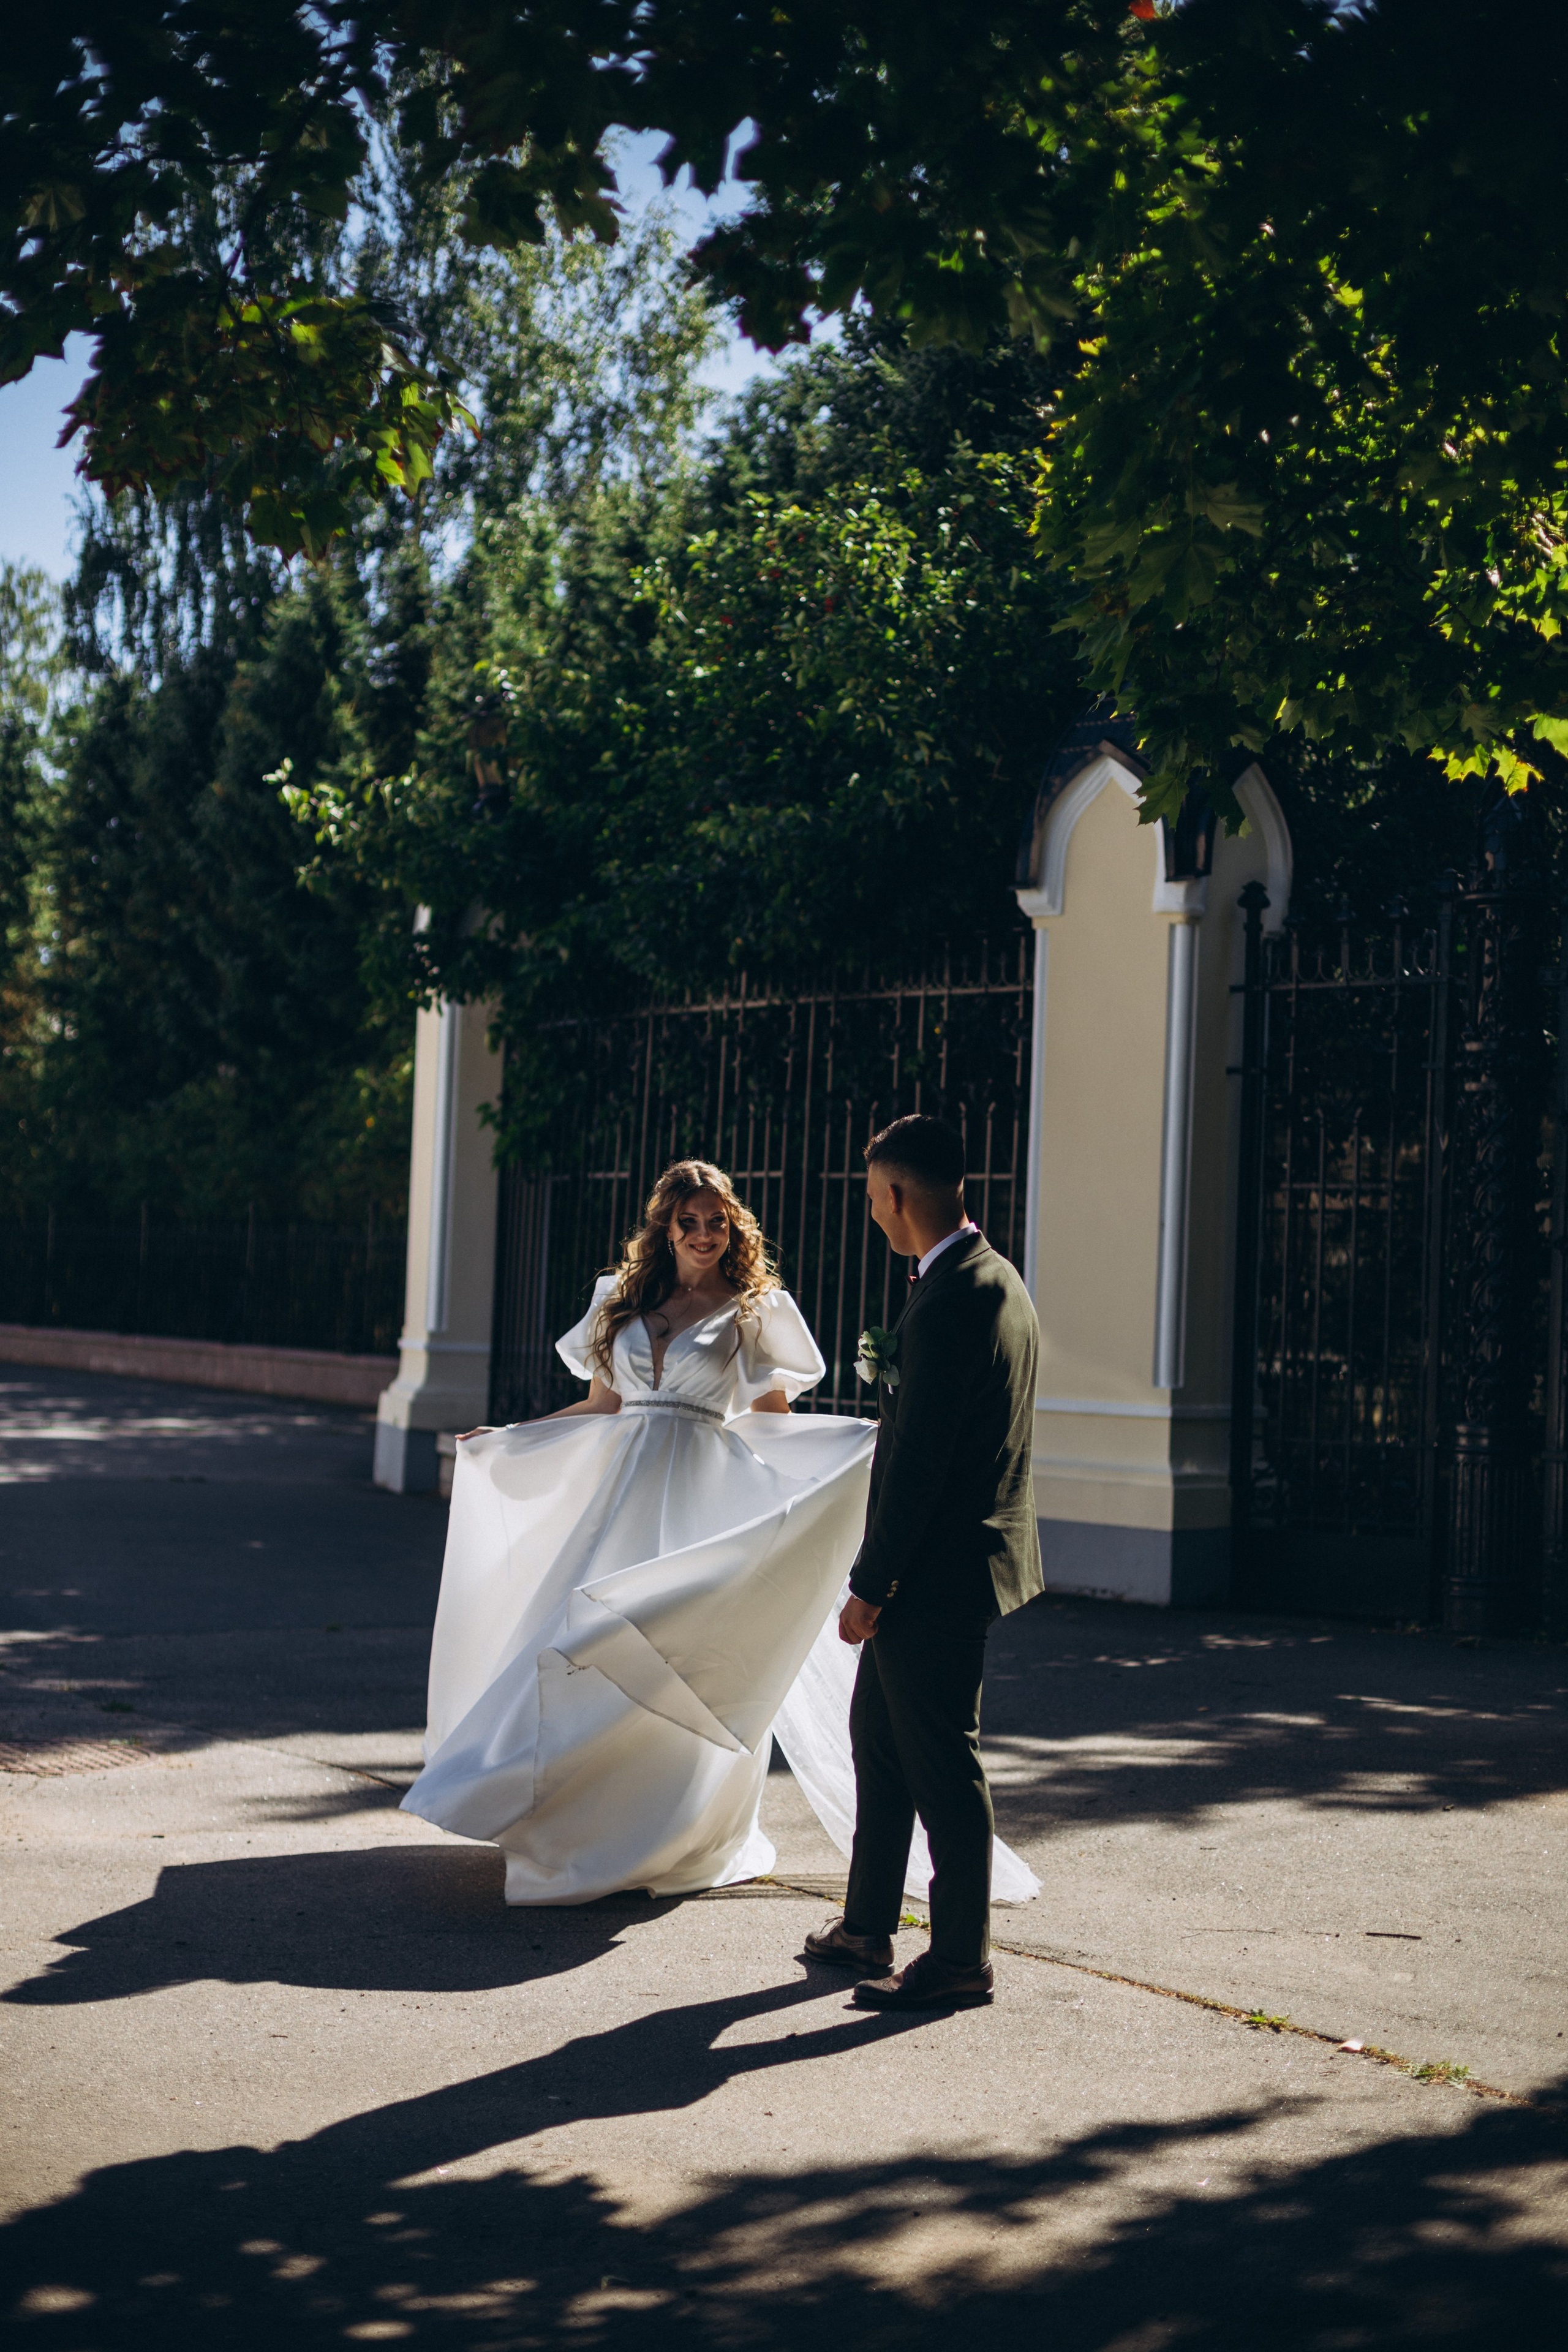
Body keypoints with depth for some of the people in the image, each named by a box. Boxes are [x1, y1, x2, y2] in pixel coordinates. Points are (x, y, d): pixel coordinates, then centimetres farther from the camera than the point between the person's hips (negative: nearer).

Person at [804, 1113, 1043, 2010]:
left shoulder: (951, 1302, -23)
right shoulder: (994, 1278, 10)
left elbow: (919, 1462, -23)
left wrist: (870, 1585, -18)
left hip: (939, 1570, -11)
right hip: (955, 1560, 11)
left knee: (941, 1765, -1)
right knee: (879, 1734, 20)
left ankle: (962, 1961, 9)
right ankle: (868, 1927, 31)